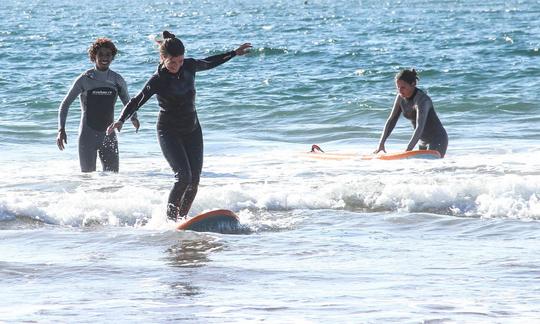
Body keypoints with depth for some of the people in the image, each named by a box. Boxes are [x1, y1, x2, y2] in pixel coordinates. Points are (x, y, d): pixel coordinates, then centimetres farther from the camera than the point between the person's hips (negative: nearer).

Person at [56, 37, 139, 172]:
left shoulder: (117, 80, 2)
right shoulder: (84, 80, -6)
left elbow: (128, 102, 19)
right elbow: (65, 105, -3)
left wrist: (133, 118, 6)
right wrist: (61, 129, -12)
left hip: (108, 135, 3)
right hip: (88, 136, -3)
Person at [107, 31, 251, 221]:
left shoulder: (189, 66, -4)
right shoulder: (157, 80, -19)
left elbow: (208, 63, 17)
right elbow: (136, 102, -25)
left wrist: (235, 53, 23)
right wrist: (121, 120, -42)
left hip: (192, 130, 6)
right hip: (169, 133, -6)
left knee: (194, 180, 0)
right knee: (183, 177, -21)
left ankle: (181, 218, 11)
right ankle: (170, 219, -14)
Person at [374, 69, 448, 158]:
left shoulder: (422, 100, -28)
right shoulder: (400, 98, -3)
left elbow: (419, 128, -37)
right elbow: (391, 120, 3)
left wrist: (407, 151, -45)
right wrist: (381, 143, -6)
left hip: (438, 140, -8)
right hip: (423, 142, 8)